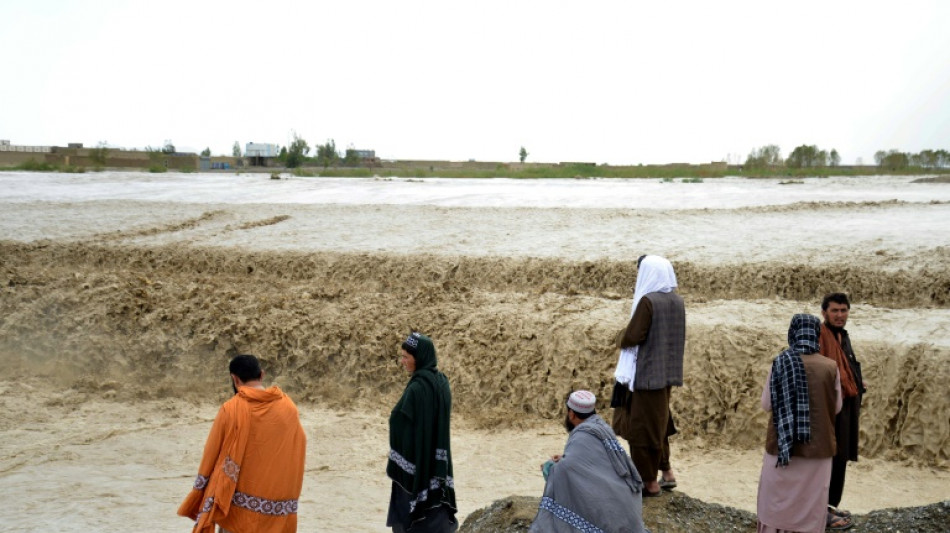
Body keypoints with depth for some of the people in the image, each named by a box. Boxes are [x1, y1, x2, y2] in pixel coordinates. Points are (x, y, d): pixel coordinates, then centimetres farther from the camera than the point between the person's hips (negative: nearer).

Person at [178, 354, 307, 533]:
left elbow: (211, 455, -3)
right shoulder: (289, 408, -2)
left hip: (238, 504, -2)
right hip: (277, 504, 2)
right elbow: (299, 448, 6)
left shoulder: (231, 409, -10)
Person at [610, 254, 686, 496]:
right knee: (658, 422, 23)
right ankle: (666, 472, 27)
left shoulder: (648, 300, -18)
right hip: (667, 372, 8)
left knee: (642, 426, 4)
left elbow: (631, 337, -20)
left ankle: (650, 482, 11)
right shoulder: (677, 300, 5)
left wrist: (622, 339, 3)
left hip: (646, 372, -8)